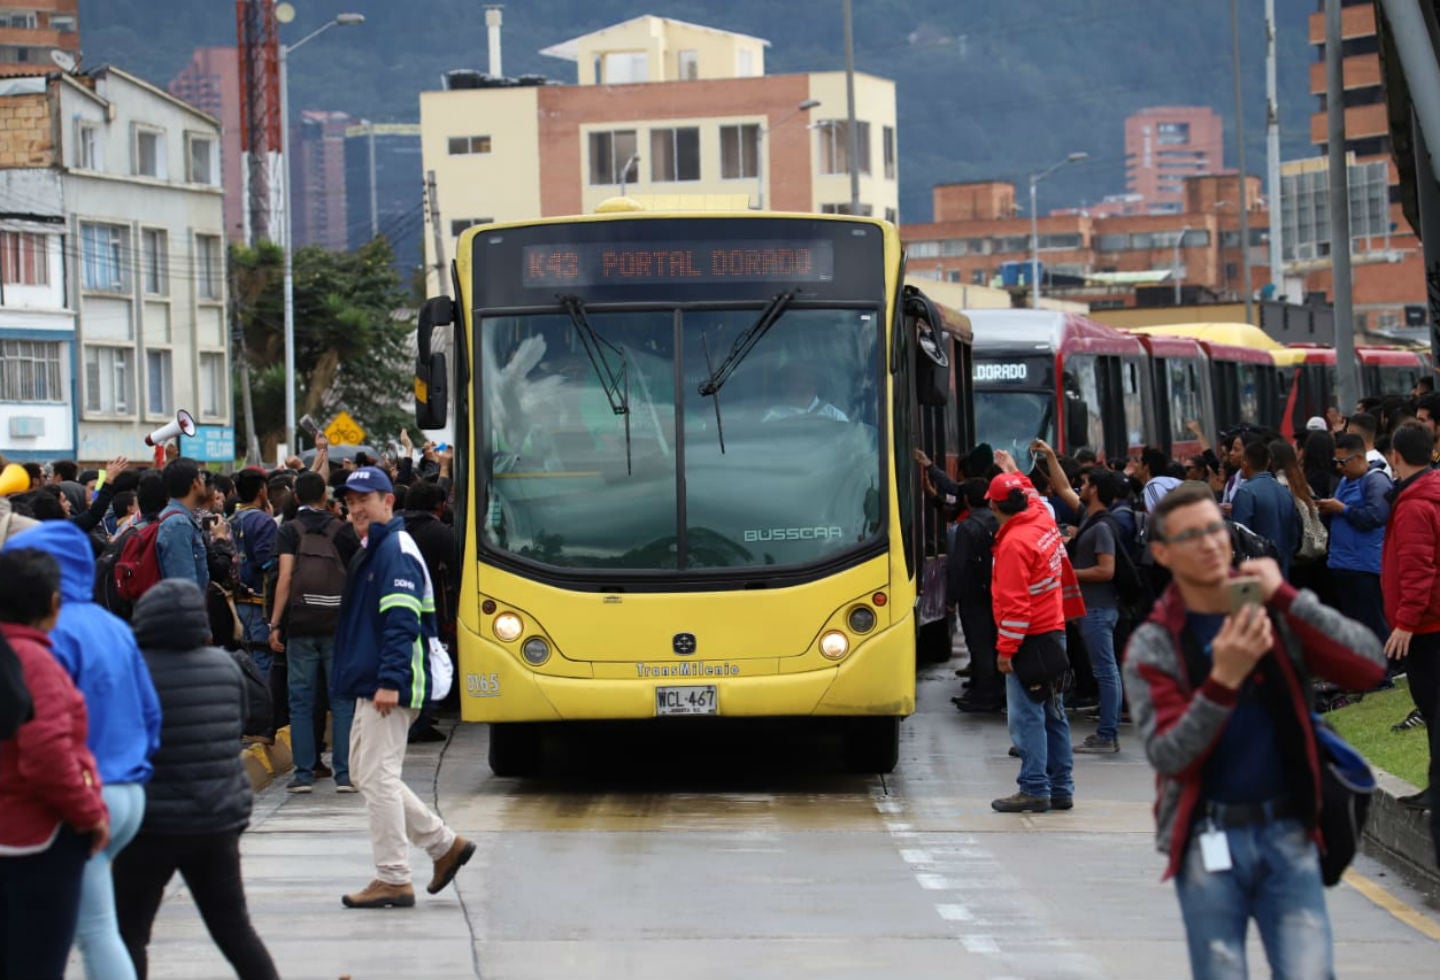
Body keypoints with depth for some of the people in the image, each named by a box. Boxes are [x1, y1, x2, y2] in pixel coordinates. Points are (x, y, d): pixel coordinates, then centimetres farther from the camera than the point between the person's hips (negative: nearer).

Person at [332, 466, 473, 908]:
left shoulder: (396, 551, -14)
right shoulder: (371, 549, 19)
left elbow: (401, 622, -22)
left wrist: (390, 681, -28)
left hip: (387, 689, -11)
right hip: (371, 685, 11)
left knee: (378, 777, -8)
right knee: (365, 773, 14)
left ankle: (393, 880, -3)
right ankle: (444, 843, 19)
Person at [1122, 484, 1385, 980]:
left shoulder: (1280, 615, 5)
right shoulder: (1152, 647, -1)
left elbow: (1368, 666, -10)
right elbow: (1168, 755, -12)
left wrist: (1285, 597, -14)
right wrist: (1223, 680, -25)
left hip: (1287, 832, 1)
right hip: (1209, 840, -1)